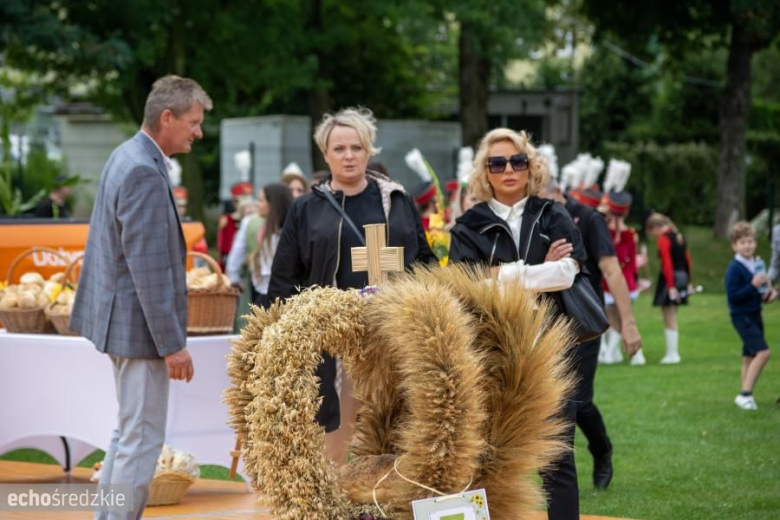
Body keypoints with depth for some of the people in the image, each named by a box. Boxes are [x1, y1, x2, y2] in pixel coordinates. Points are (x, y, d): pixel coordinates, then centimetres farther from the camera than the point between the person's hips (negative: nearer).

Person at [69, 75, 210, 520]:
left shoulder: (130, 157, 10)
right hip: (140, 324, -11)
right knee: (143, 439, -3)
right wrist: (173, 344, -21)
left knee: (130, 433, 19)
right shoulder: (144, 172, -21)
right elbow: (149, 267, -24)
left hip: (123, 318, 11)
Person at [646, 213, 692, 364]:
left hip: (669, 278, -8)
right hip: (682, 276, 8)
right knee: (672, 319, 15)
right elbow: (687, 259, 15)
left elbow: (667, 263, -18)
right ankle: (674, 352, 14)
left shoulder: (663, 239, -12)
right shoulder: (679, 236, 13)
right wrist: (688, 282, 19)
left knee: (669, 320, -3)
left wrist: (671, 287, -20)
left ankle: (672, 354, -3)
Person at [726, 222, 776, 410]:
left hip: (754, 315, 8)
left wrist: (769, 292, 2)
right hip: (742, 316, -8)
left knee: (750, 356, 12)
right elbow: (732, 296, -21)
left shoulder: (757, 264, 9)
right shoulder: (735, 269, -16)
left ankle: (746, 396, 19)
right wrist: (753, 285, -27)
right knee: (763, 352, -19)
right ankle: (745, 394, -17)